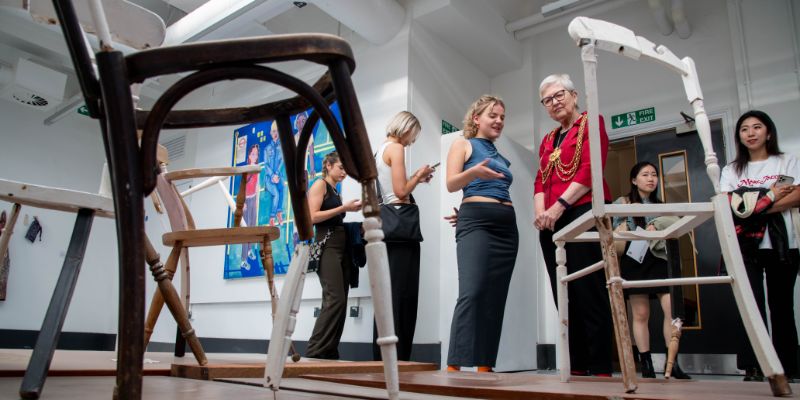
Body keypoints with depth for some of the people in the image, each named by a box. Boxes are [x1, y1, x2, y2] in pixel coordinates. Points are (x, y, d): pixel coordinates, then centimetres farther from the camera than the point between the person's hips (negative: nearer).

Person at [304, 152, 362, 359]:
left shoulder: (335, 191, 23)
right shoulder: (320, 185, 1)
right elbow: (312, 217, -12)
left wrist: (351, 210, 8)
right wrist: (343, 208, -11)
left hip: (342, 248, 9)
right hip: (327, 247, -9)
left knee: (340, 302, 2)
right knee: (335, 300, -17)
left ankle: (329, 353, 5)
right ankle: (314, 352, -12)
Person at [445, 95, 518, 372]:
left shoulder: (500, 156, 26)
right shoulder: (463, 144, 9)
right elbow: (451, 184, -4)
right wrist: (474, 172, -23)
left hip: (507, 225, 7)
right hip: (476, 220, -7)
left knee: (495, 297, 0)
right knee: (472, 292, -20)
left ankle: (485, 366, 2)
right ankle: (454, 365, -19)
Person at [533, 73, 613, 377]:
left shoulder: (590, 123, 5)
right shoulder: (547, 140, 24)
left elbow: (590, 170, -9)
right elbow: (540, 181, 16)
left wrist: (558, 206, -15)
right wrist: (540, 211, -3)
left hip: (583, 213, -7)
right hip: (551, 223, 7)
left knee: (589, 292, -9)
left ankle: (601, 368, -3)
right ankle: (576, 366, 11)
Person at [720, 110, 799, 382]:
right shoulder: (731, 170, 17)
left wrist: (755, 207, -15)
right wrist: (770, 196, -7)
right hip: (745, 245, 0)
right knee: (752, 303, -12)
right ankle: (753, 368, -12)